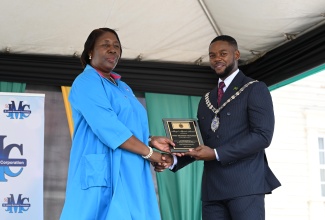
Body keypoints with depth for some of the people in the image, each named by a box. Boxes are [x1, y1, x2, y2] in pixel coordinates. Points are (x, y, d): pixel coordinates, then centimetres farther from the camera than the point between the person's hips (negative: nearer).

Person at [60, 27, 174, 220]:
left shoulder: (123, 87, 22)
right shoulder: (87, 82, -6)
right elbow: (108, 127, -17)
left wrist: (151, 140, 2)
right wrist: (149, 153, -12)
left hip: (130, 175, 8)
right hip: (103, 173, -8)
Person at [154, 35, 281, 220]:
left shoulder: (255, 90, 1)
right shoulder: (206, 100, 21)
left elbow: (263, 136, -11)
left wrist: (216, 153, -15)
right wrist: (173, 160, 0)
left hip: (245, 185, -6)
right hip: (212, 187, 6)